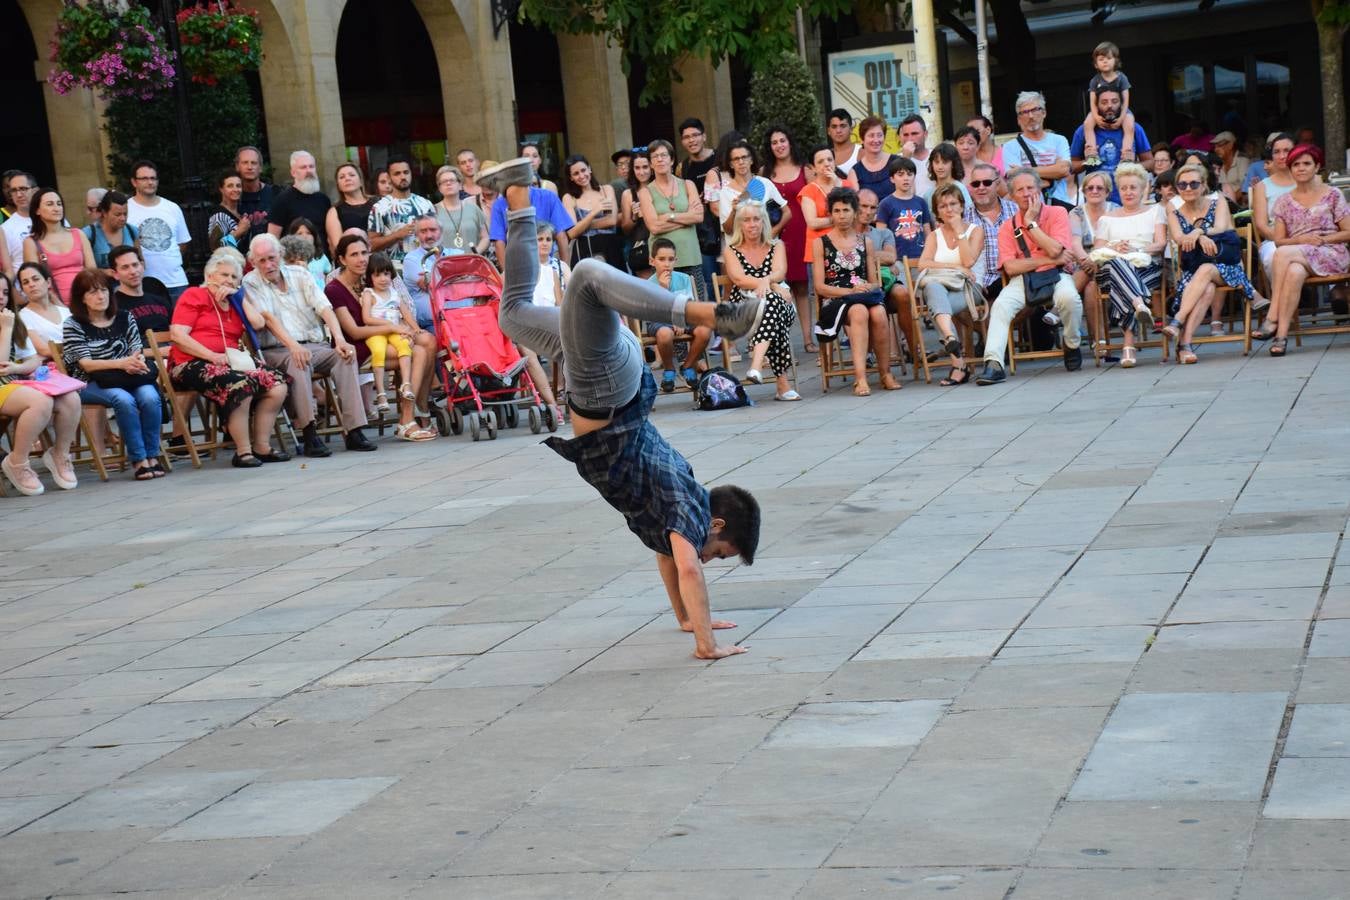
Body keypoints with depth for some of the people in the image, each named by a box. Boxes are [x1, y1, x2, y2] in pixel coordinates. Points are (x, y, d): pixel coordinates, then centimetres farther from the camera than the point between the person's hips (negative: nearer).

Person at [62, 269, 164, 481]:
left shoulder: (125, 318, 13)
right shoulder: (73, 325, 2)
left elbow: (138, 353, 7)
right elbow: (85, 364, -9)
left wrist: (137, 362, -20)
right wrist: (121, 363, -24)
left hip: (129, 378, 3)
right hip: (90, 384, -3)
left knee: (150, 397, -30)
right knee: (124, 400, -34)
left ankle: (152, 456, -21)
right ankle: (138, 460, -28)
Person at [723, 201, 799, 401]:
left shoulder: (776, 246, 18)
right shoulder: (731, 251, 13)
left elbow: (780, 272, -4)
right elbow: (738, 278, -7)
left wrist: (766, 282, -29)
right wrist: (772, 286, -21)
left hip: (779, 304, 1)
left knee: (771, 301, -38)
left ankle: (756, 366, -56)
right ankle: (782, 383, -48)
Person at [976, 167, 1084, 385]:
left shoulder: (1057, 214, 3)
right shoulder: (1007, 227, 8)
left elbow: (1054, 250, -12)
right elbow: (1010, 267, -4)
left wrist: (1031, 222, -7)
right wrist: (1049, 260, -9)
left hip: (1055, 276, -2)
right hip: (1022, 279, 2)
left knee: (1068, 296, -34)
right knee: (1001, 305, -27)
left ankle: (1072, 346, -6)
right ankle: (993, 364, -35)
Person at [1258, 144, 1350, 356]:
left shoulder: (1333, 195, 8)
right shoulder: (1284, 202, 14)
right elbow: (1278, 241, 9)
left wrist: (1321, 240, -9)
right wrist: (1301, 240, -10)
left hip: (1331, 255, -2)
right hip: (1298, 258, 2)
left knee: (1284, 253, -32)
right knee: (1294, 272, -37)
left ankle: (1273, 319, -32)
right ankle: (1282, 334, -41)